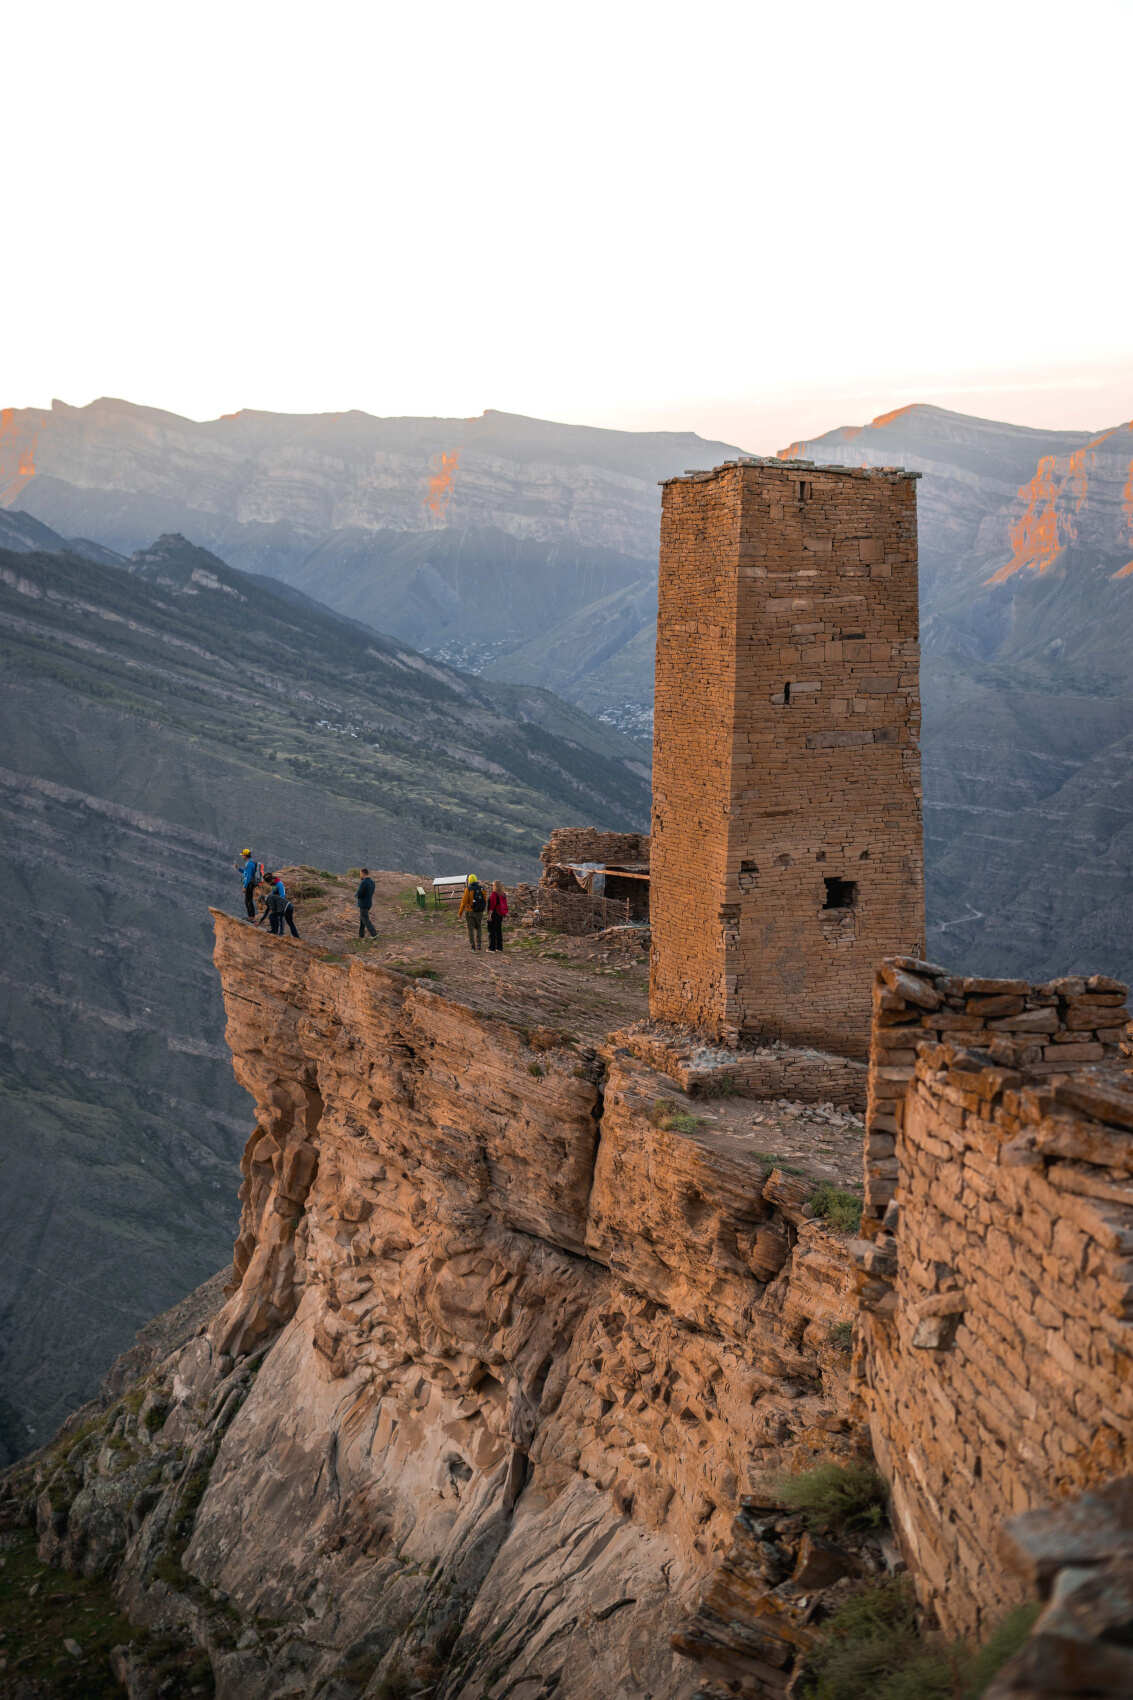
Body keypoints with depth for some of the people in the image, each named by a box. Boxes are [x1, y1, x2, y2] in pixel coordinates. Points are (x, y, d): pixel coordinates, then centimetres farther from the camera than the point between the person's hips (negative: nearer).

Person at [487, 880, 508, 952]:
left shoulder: (494, 894, -16)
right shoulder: (503, 894, 8)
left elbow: (492, 905, -19)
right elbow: (505, 905, 11)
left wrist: (489, 914, -18)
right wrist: (504, 914, 17)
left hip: (494, 914, -8)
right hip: (500, 914, 8)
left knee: (492, 931, -2)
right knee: (499, 930, 14)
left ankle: (492, 947, -2)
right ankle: (499, 947, 16)